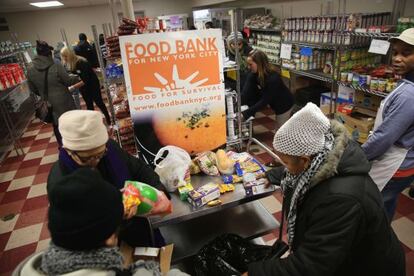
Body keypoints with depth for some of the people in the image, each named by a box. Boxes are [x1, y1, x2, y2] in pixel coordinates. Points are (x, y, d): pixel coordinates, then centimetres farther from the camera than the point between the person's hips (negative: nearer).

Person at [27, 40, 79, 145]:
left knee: (56, 125, 18)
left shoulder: (30, 69, -6)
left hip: (48, 102, 4)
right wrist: (77, 78, 10)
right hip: (63, 100, -4)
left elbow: (32, 88, 5)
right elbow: (68, 81, -8)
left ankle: (62, 145, 31)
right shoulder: (56, 66, -20)